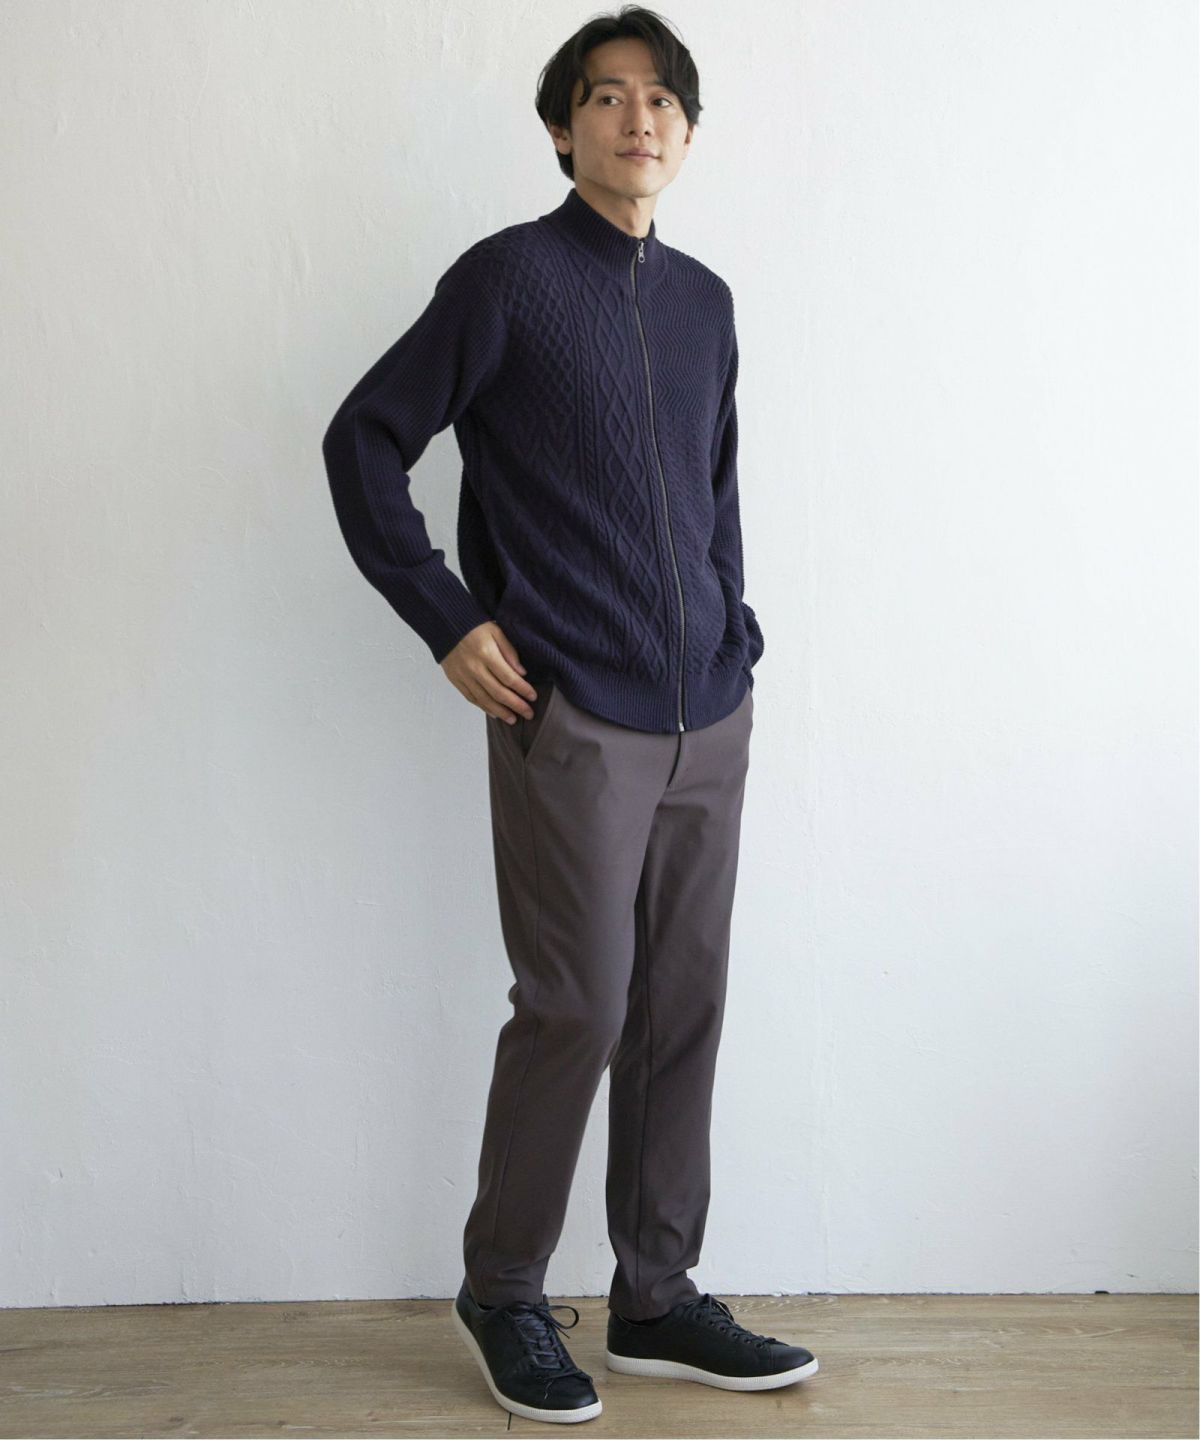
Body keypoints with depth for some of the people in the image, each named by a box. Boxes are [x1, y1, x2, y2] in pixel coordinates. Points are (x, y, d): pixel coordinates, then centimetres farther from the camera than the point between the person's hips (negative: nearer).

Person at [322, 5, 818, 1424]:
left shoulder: (704, 301, 14)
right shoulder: (510, 275, -3)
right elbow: (363, 442, -3)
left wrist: (734, 639, 13)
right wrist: (450, 623, -7)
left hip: (707, 719, 6)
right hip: (570, 719, -6)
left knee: (684, 1011, 8)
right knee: (578, 1008, -3)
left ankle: (658, 1298, 22)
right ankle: (503, 1294, 17)